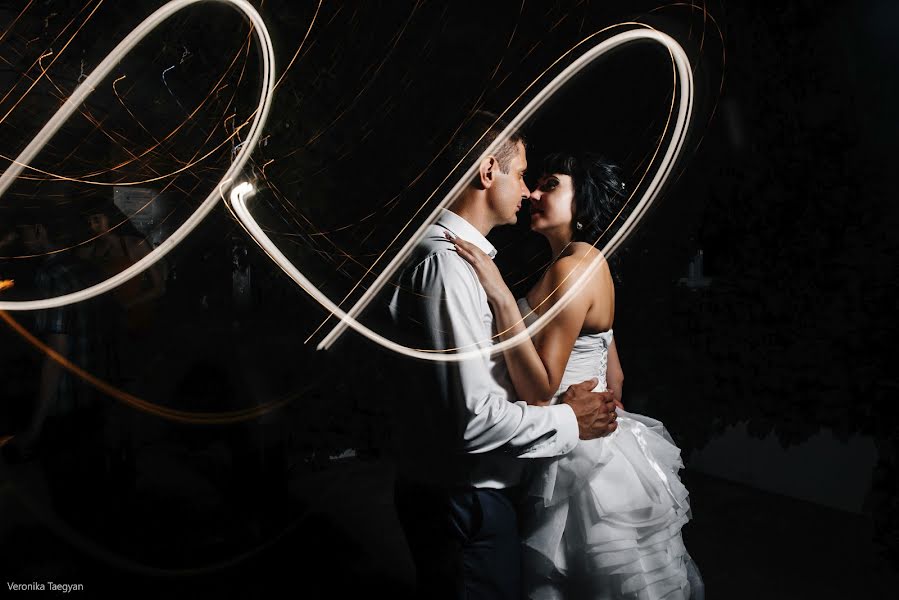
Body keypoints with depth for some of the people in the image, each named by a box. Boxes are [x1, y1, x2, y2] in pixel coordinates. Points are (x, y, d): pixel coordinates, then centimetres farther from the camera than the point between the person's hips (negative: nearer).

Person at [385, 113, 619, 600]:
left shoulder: (455, 253, 10)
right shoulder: (448, 264, -23)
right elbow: (473, 418, -27)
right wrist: (569, 422, -14)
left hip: (459, 492, 10)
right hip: (462, 501, -10)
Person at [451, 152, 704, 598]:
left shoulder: (572, 268, -21)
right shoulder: (591, 263, 9)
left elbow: (539, 390, -26)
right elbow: (614, 377, 14)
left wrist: (500, 296, -30)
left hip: (580, 460, -9)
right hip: (601, 444, 9)